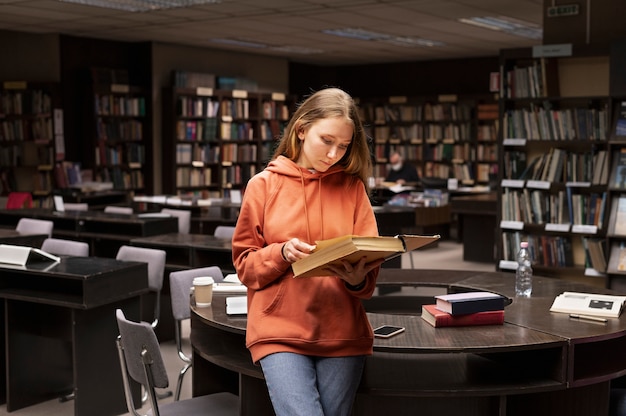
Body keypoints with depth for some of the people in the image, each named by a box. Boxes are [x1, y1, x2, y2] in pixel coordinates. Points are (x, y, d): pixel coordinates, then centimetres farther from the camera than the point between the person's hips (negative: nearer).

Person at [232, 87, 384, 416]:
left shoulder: (353, 186, 6)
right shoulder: (264, 185, 3)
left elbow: (371, 262, 3)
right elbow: (245, 263, 5)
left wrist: (358, 277, -19)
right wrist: (282, 254, -15)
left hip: (343, 334, 2)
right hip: (280, 332, -2)